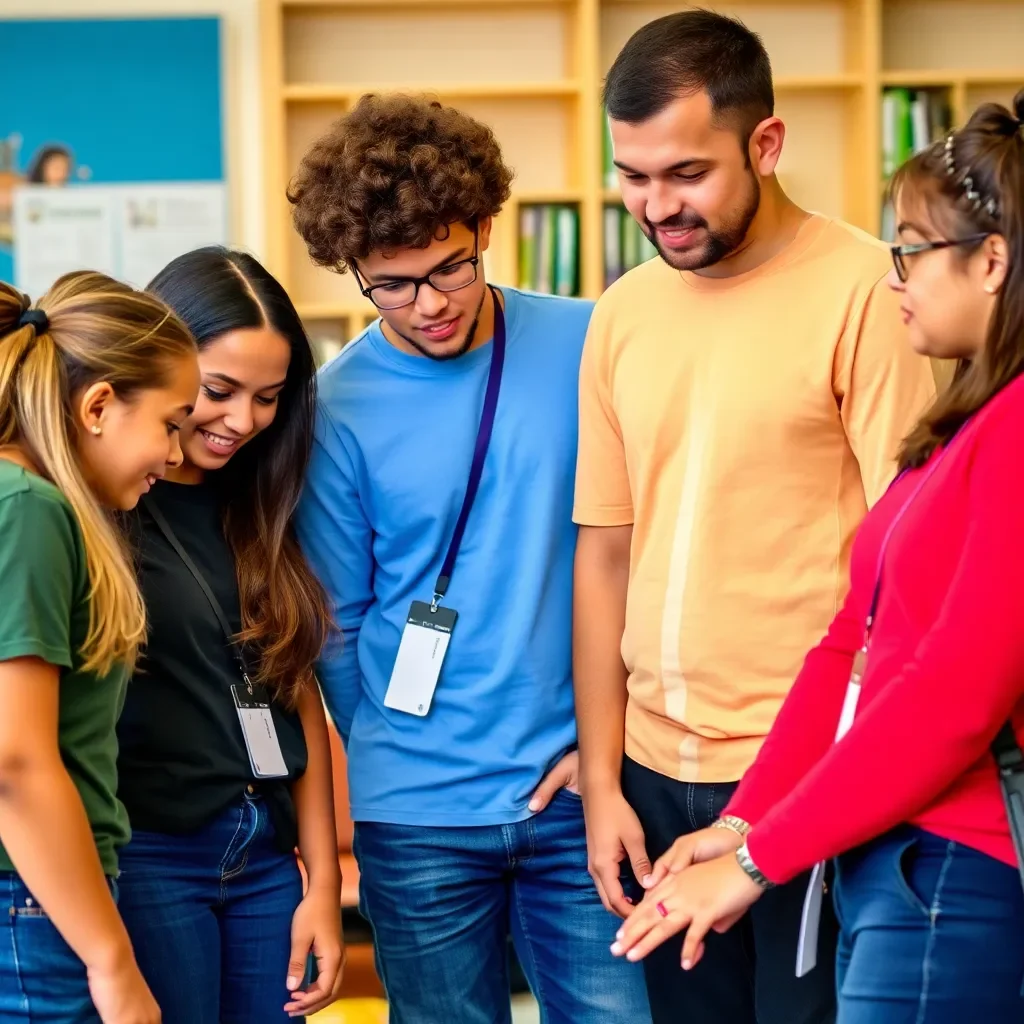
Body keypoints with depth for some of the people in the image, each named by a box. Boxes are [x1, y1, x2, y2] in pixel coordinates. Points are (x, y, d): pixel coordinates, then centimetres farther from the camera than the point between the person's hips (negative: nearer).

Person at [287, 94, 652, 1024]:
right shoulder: (335, 408, -5)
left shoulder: (586, 347, -3)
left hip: (580, 790, 1)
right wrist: (396, 767, 7)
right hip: (418, 820, 0)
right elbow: (336, 627, 3)